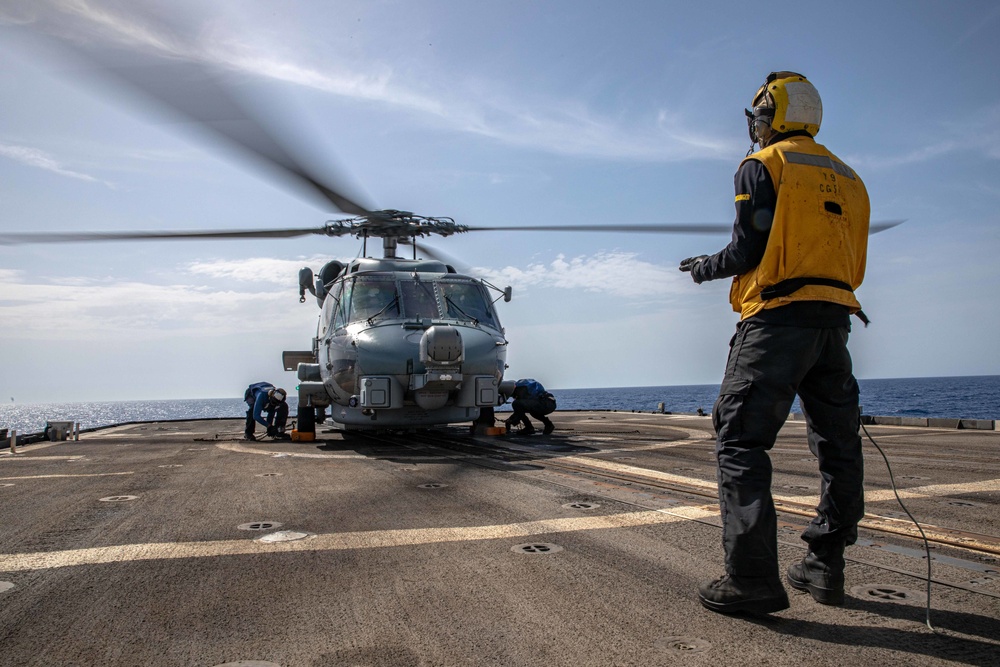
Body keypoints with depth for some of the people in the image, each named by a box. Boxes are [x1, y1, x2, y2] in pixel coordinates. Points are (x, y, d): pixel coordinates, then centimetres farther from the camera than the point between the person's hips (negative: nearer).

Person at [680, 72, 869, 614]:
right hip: (835, 317, 8)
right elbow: (853, 265, 17)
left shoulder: (762, 166, 1)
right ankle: (825, 568, 20)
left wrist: (704, 268, 9)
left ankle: (752, 578, -12)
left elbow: (749, 250, -8)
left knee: (740, 441, -7)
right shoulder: (847, 178, 21)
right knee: (837, 445, 14)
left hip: (777, 319, -7)